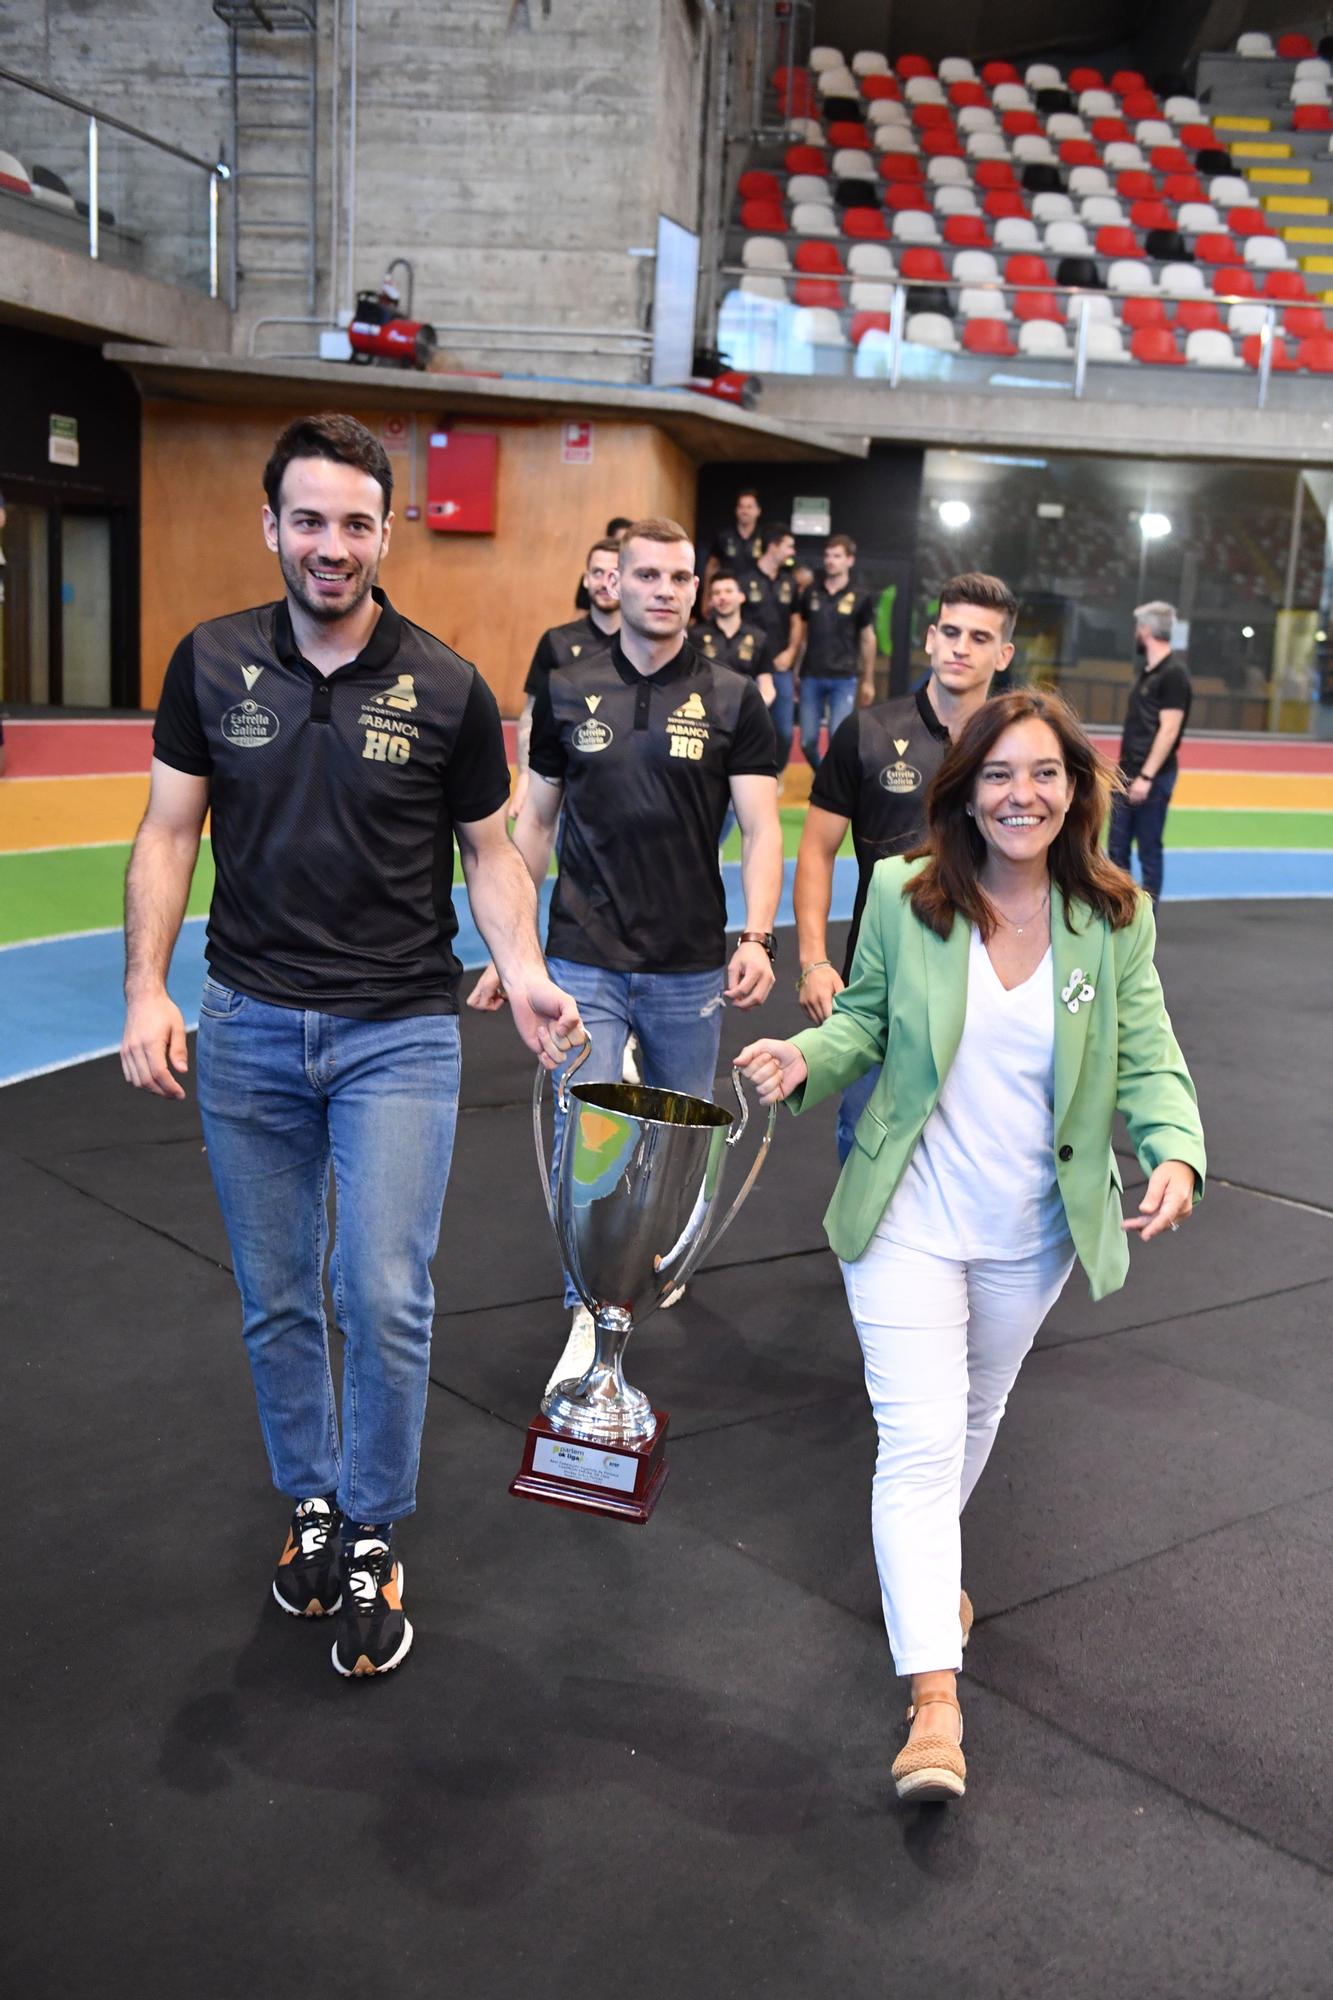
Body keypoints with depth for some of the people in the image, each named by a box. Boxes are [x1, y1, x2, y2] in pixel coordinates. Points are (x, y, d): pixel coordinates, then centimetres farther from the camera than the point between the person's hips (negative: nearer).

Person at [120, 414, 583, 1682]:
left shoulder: (446, 690, -3)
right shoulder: (211, 664, 1)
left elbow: (489, 853, 4)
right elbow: (168, 833, 5)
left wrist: (525, 976, -13)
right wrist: (146, 986, -6)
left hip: (399, 1033, -2)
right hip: (248, 1029, 2)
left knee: (385, 1298, -6)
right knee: (275, 1299, 11)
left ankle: (373, 1541, 16)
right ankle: (311, 1502, 34)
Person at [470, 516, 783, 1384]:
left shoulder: (733, 698, 0)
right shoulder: (567, 692, 5)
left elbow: (761, 827, -3)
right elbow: (535, 824, 11)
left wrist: (758, 936, -18)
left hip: (690, 967, 0)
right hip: (584, 962, 0)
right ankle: (589, 1316, 7)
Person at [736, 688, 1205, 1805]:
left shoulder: (1114, 921, -7)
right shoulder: (904, 898, -10)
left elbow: (1150, 1062, -5)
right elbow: (867, 1019, 1)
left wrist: (1176, 1153, -24)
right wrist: (806, 1060, -19)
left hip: (1033, 1233, 3)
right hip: (909, 1220, -3)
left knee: (975, 1414, 24)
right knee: (920, 1441, -9)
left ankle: (927, 1555, 55)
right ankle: (935, 1701, -4)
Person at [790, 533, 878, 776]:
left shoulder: (861, 598, 0)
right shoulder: (810, 593, 6)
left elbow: (868, 639, 7)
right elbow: (799, 630, 14)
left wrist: (868, 681, 9)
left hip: (844, 679, -2)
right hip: (811, 676, 3)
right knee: (807, 741, 4)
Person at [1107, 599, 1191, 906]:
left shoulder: (1173, 673, -13)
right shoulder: (1147, 670, 14)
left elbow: (1169, 729, -18)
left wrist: (1147, 776, -22)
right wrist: (1126, 767, 18)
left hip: (1153, 777, -9)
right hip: (1129, 772, 9)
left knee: (1149, 851, -2)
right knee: (1117, 847, 10)